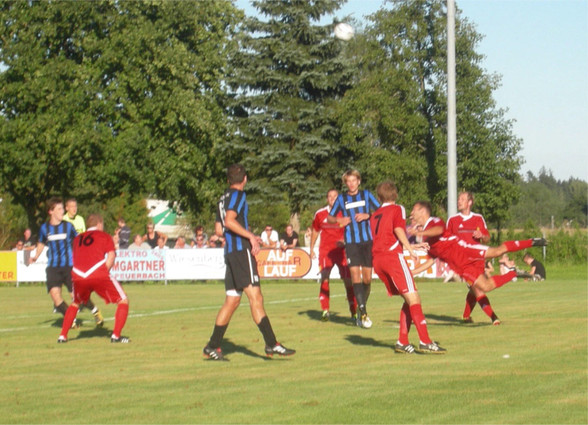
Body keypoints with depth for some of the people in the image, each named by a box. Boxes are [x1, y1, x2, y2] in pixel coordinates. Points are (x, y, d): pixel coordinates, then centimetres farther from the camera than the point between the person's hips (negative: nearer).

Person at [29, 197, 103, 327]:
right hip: (53, 267, 2)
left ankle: (95, 311, 22)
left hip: (69, 265, -1)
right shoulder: (45, 228, 4)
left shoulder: (68, 226, 1)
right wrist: (35, 256, 6)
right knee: (55, 293, -15)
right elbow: (42, 243, 20)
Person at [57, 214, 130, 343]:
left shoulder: (78, 238, 27)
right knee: (123, 301, 8)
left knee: (75, 303, 31)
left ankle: (62, 336, 22)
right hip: (99, 275, -4)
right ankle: (116, 335, -3)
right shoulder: (105, 236, 15)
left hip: (78, 277, 4)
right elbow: (111, 255, 0)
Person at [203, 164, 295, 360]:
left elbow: (219, 229, 23)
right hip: (241, 250, -9)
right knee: (255, 298, -13)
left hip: (230, 253, 9)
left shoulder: (224, 199, 20)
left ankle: (213, 346, 9)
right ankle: (271, 344, -18)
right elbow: (230, 221, -20)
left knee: (231, 301, 10)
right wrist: (251, 236, -18)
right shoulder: (238, 195, -5)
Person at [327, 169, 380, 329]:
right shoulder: (341, 199, 8)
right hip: (351, 242, -1)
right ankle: (363, 313, -17)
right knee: (355, 274, -14)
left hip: (367, 240, 1)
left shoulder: (366, 195, 7)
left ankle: (363, 308, 20)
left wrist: (367, 215, -13)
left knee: (367, 277, 2)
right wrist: (339, 220, -5)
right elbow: (329, 217, 16)